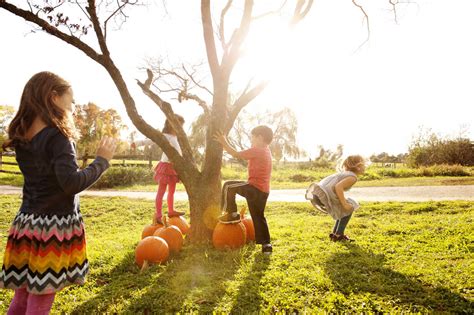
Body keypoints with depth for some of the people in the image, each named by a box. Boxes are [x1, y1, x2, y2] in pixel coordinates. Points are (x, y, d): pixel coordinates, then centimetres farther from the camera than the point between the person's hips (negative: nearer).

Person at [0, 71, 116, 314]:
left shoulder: (21, 137, 8)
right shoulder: (57, 136, -16)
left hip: (27, 221, 8)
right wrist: (102, 160, -12)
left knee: (23, 294, 18)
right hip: (53, 225, -7)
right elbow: (71, 183, -24)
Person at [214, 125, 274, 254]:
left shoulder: (257, 150, -12)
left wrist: (224, 142, -4)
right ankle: (266, 244, 20)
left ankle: (231, 214, 7)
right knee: (258, 217, 17)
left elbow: (236, 154, -11)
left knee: (228, 186, -1)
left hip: (255, 188, -9)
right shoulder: (266, 151, 18)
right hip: (263, 191, 9)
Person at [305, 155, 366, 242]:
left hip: (317, 194, 9)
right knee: (349, 209, 11)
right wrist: (344, 204, -10)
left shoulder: (343, 173, 25)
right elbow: (338, 187, -18)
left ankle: (335, 233, 28)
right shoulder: (353, 177, -2)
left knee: (344, 209, 24)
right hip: (324, 196, -9)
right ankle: (338, 235, 14)